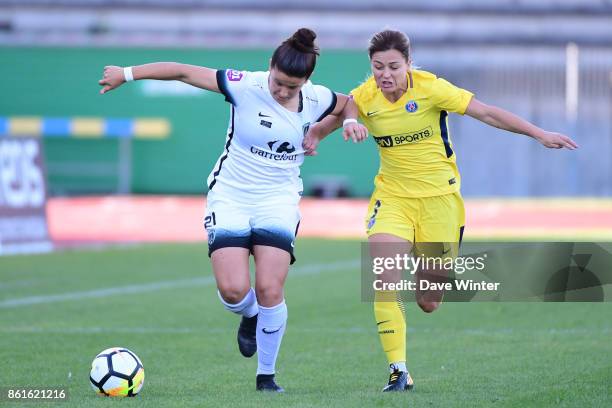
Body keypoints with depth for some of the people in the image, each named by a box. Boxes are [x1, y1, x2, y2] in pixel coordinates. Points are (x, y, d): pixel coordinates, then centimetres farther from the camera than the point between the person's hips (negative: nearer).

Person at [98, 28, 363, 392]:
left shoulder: (316, 100, -5)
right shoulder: (245, 86, -14)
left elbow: (352, 103, 18)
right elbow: (184, 72, -10)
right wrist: (127, 74, -11)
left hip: (279, 201, 1)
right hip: (230, 197, -1)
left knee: (270, 290, -14)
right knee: (233, 290, -15)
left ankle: (266, 375, 4)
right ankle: (250, 316, 24)